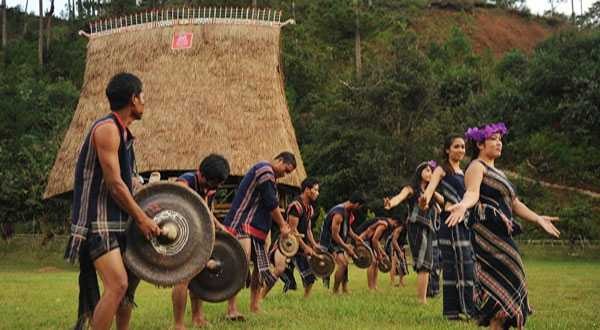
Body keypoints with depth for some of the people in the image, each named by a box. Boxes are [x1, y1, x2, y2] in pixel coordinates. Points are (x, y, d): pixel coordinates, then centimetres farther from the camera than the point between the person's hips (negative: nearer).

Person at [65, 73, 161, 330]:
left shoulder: (123, 132, 15)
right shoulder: (107, 129, -15)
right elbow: (114, 184, -18)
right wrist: (141, 218, -13)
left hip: (116, 220, 11)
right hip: (97, 221, -11)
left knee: (131, 279, 17)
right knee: (117, 284, -20)